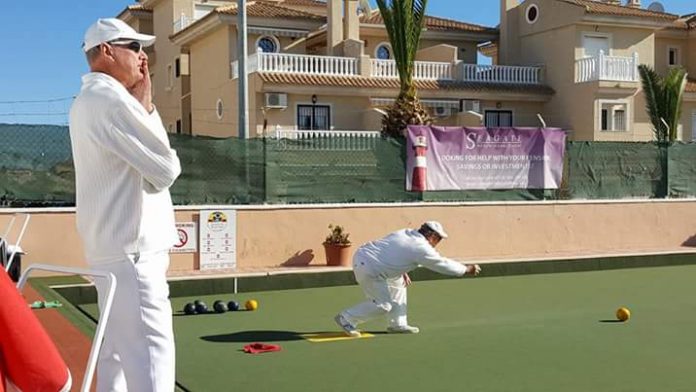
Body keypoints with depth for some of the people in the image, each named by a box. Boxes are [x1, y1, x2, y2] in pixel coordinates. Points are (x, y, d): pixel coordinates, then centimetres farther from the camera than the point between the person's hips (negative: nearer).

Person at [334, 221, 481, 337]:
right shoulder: (422, 249, -12)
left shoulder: (406, 233, 10)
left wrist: (402, 272, 16)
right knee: (383, 305, 0)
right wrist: (467, 269, 10)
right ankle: (346, 318, 7)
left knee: (397, 285, 21)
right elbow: (444, 265, -2)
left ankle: (398, 324, 26)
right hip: (368, 268, -10)